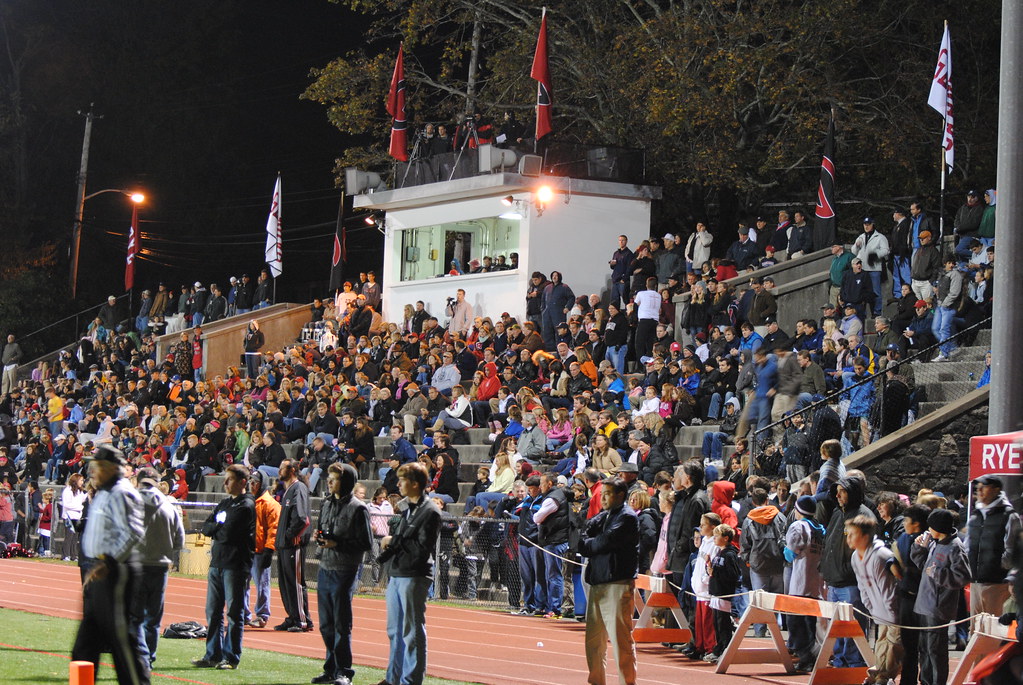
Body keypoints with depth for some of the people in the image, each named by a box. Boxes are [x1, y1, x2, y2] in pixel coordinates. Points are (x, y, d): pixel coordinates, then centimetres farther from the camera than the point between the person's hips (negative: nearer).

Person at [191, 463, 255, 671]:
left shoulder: (246, 506, -8)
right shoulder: (225, 503, 18)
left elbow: (227, 533, -17)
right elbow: (205, 528, 13)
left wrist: (215, 528, 1)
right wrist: (220, 528, -6)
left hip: (235, 565, -8)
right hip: (217, 562, 8)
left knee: (234, 613, -2)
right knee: (213, 611, 9)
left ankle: (231, 657, 1)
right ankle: (213, 655, 14)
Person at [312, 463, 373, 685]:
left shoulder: (358, 509, -10)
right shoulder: (326, 504, 11)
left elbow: (367, 544, -11)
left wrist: (337, 543, -18)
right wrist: (318, 537, 0)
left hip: (345, 572, -7)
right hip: (325, 568, 7)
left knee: (342, 625, -3)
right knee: (326, 625, 11)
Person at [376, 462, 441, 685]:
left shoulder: (429, 512, -11)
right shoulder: (407, 509, 17)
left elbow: (422, 548, -18)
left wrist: (393, 541, -10)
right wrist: (386, 545, 1)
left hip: (414, 577, -9)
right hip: (396, 574, 9)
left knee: (412, 631, -3)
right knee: (395, 630, 15)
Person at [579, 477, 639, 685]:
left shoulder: (627, 517, -6)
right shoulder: (602, 516, 19)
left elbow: (606, 541, -15)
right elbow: (583, 540, 12)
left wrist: (588, 545, 2)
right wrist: (588, 545, -9)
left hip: (618, 584, -8)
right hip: (597, 582, 8)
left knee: (621, 639, -7)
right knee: (594, 639, 12)